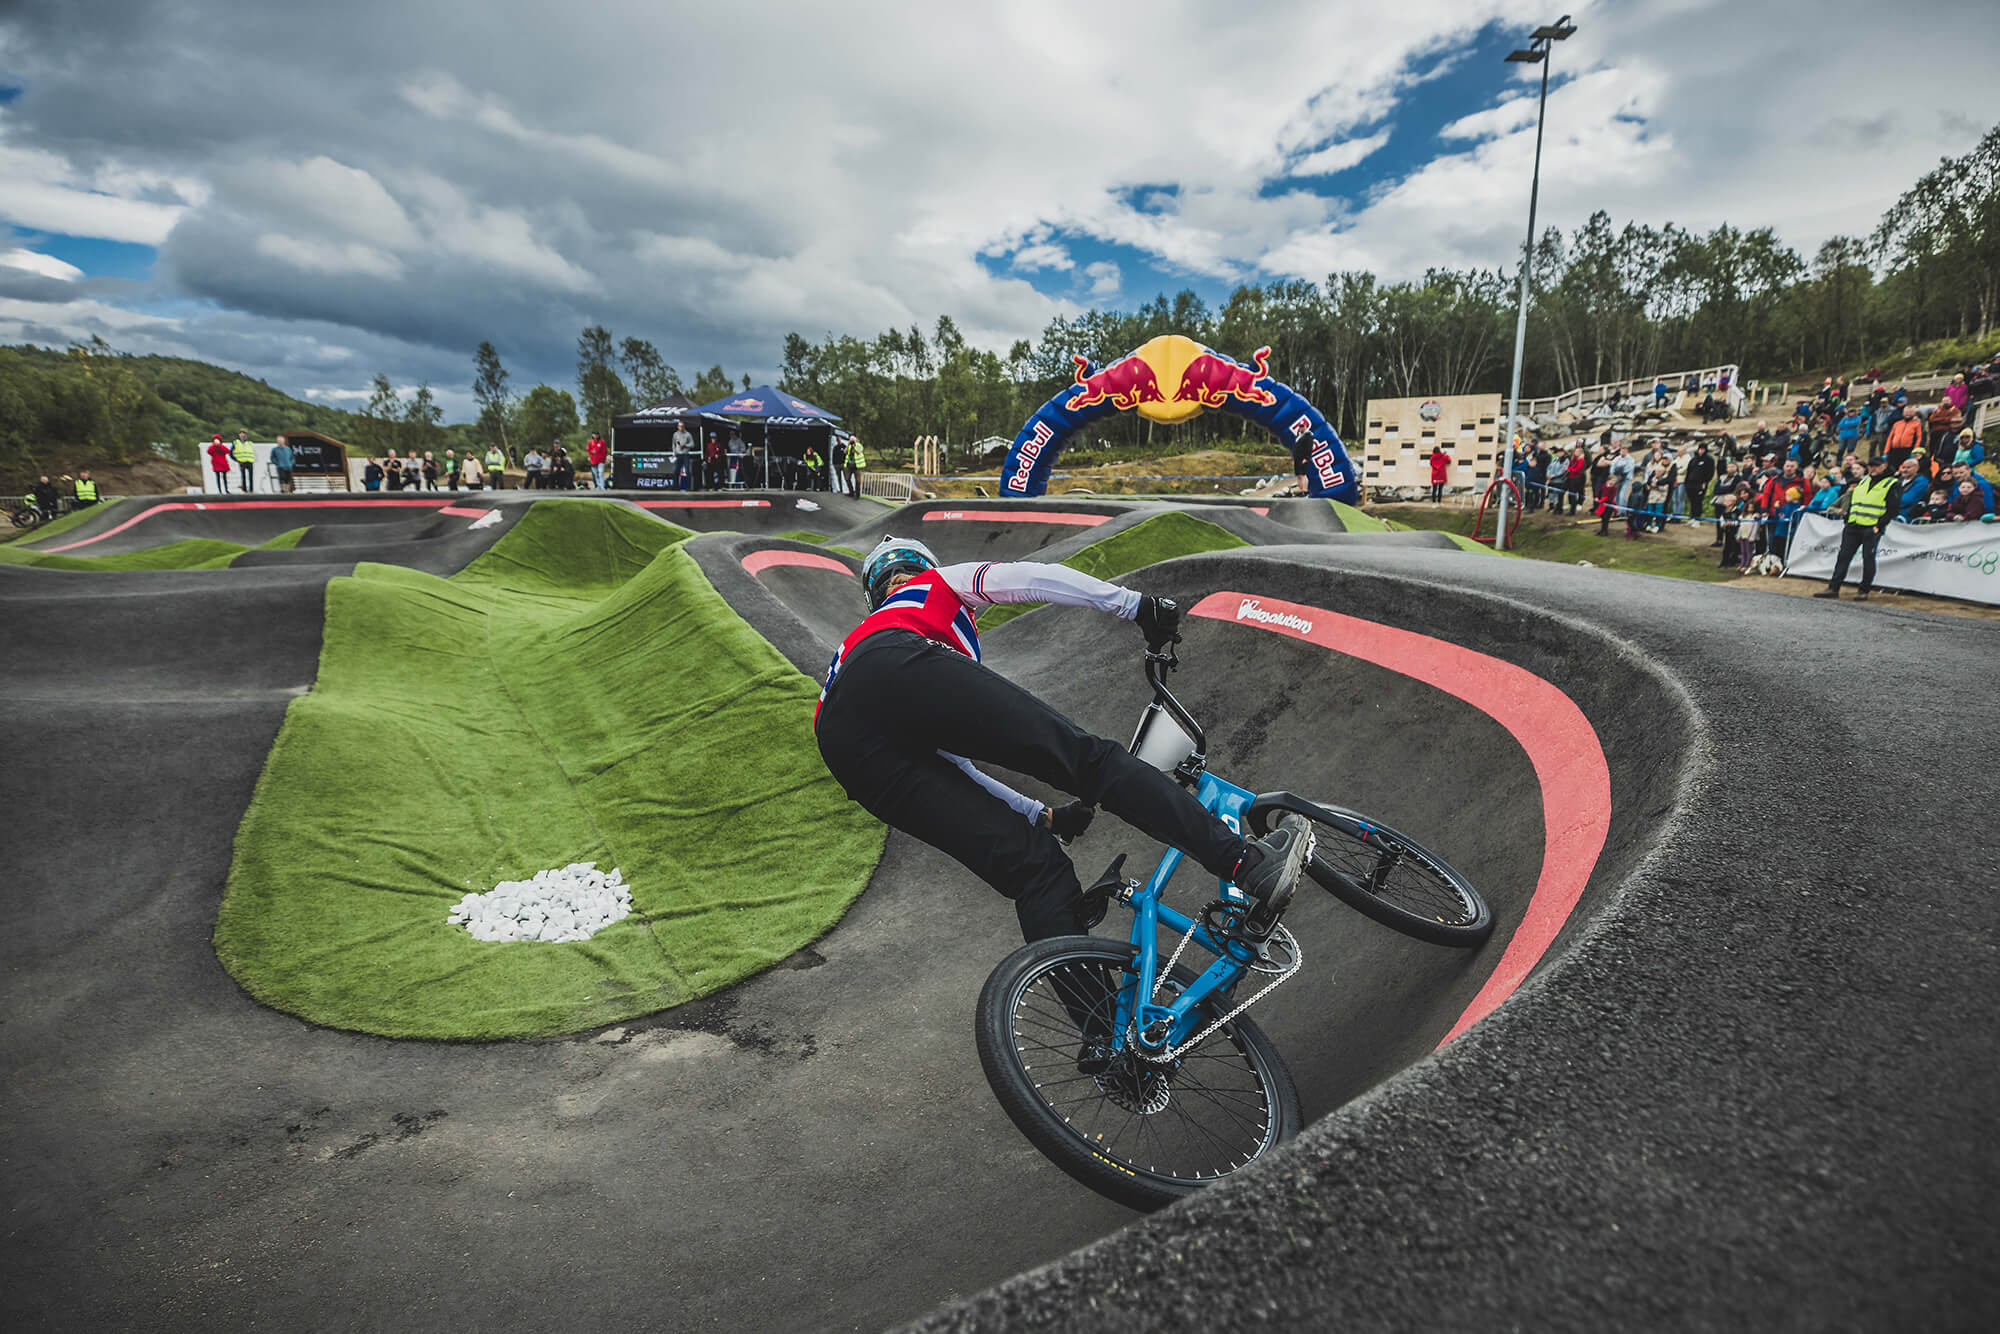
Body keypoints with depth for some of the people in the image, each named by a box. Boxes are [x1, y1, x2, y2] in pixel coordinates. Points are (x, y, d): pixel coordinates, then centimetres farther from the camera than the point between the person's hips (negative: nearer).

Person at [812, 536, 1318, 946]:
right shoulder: (939, 584, 37)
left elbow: (951, 764, 42)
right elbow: (1033, 577, 17)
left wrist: (1044, 815, 42)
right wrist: (1137, 605, 18)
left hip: (845, 742, 5)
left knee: (1030, 863, 1)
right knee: (1086, 757, -6)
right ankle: (1249, 861, -17)